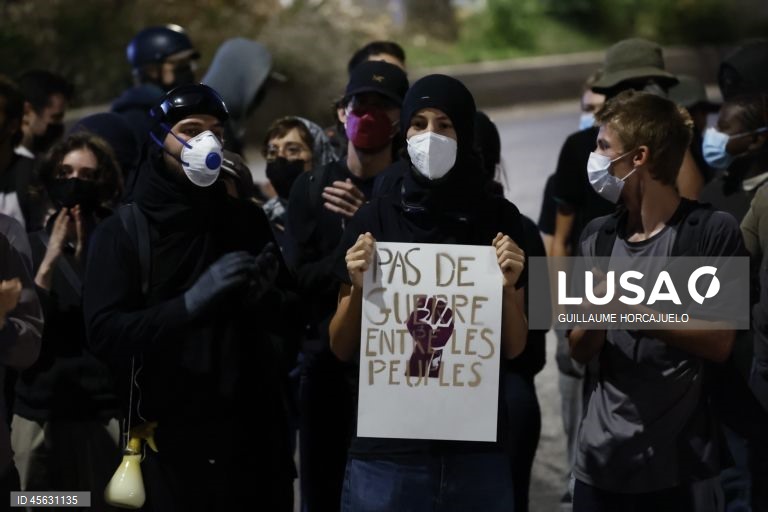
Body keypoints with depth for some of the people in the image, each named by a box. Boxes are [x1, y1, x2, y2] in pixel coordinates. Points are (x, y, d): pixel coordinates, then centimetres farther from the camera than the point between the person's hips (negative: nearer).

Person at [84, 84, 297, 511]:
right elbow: (104, 332, -12)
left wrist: (266, 295, -13)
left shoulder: (248, 221, 9)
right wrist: (191, 303, -23)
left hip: (253, 434, 3)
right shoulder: (123, 231, -1)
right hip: (169, 438, -3)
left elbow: (291, 317, 9)